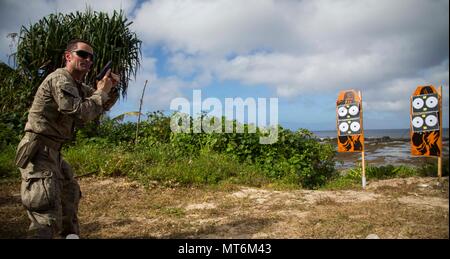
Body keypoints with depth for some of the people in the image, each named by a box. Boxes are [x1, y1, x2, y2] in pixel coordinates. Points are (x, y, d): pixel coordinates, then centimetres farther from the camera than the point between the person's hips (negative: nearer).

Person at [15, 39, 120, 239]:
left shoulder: (78, 85, 14)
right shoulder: (60, 79, -15)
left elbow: (99, 106, 19)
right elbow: (81, 113, -26)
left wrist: (109, 88, 1)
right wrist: (101, 91, -13)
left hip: (52, 152, 11)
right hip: (38, 152, -11)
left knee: (70, 194, 27)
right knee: (48, 217, -17)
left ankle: (71, 234, 45)